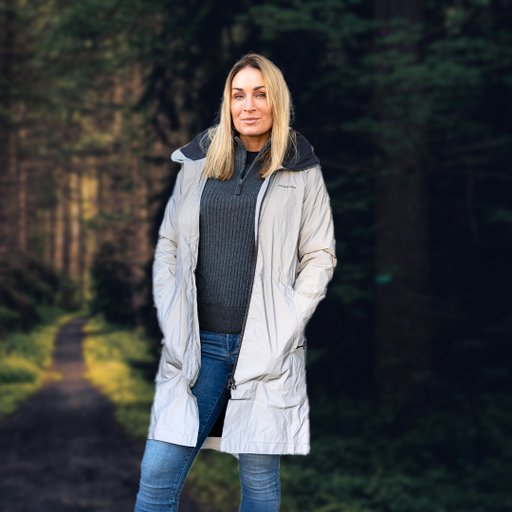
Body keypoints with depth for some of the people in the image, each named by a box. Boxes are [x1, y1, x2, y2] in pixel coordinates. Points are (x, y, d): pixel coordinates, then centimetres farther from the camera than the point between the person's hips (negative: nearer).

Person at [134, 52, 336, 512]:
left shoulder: (302, 172, 3)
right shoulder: (197, 163, 9)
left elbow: (319, 258, 3)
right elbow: (168, 245, 12)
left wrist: (285, 330, -6)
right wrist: (171, 325, 2)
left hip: (266, 349, -2)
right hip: (198, 344, 2)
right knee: (157, 475, -3)